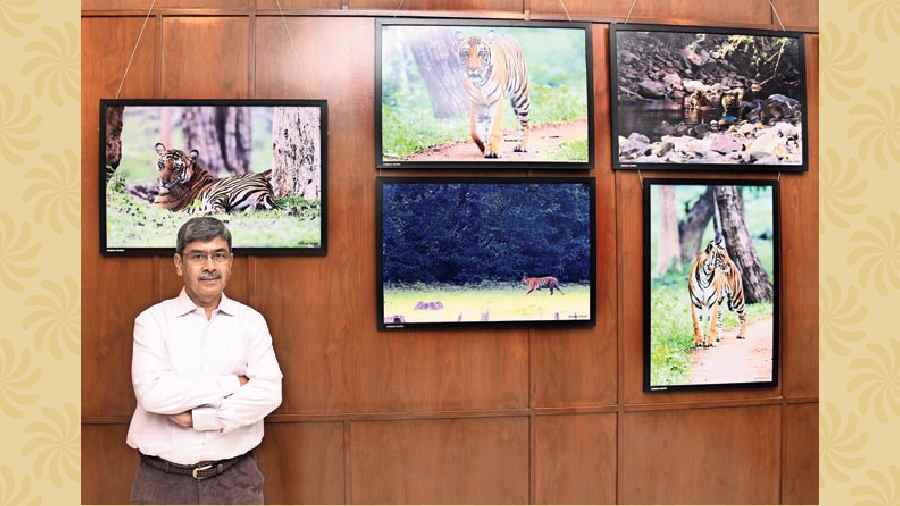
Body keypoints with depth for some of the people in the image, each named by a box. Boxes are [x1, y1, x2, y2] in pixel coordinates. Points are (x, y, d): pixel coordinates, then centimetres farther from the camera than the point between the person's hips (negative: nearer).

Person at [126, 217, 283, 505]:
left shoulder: (251, 321, -1)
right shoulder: (152, 320, -3)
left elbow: (269, 393, -11)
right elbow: (152, 394, -16)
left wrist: (198, 418, -15)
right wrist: (233, 383, -15)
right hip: (162, 479, 0)